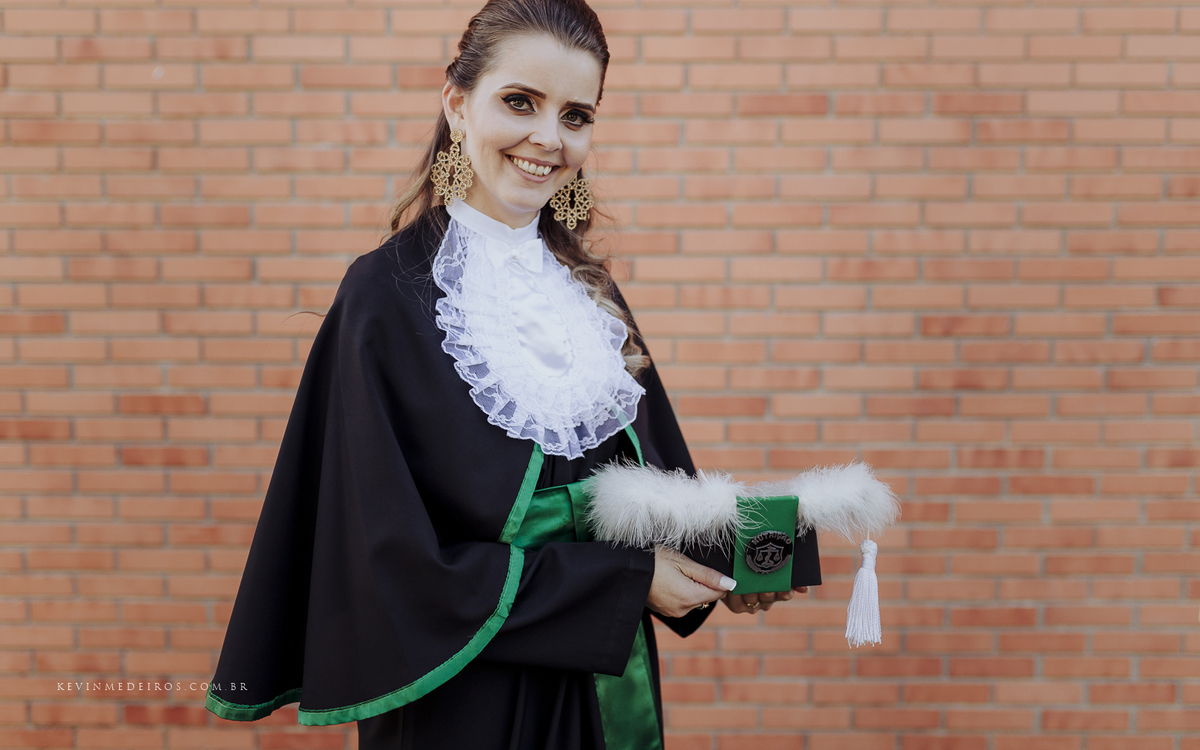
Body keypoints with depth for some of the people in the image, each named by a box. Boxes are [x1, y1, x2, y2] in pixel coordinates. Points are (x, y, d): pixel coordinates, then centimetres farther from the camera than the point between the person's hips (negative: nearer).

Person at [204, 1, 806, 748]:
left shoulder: (586, 288, 5)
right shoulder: (389, 297, -13)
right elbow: (397, 559, -17)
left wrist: (723, 562, -8)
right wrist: (624, 580, -16)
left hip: (605, 689, 6)